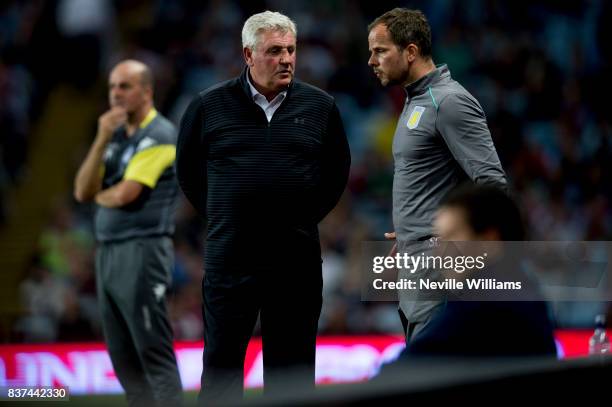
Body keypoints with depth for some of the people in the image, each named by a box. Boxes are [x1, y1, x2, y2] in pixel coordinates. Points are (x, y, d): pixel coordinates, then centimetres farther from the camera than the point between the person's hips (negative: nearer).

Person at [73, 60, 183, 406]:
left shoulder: (159, 136, -9)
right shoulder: (116, 135, 16)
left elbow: (124, 195, -18)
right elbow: (83, 192, 6)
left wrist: (100, 195, 5)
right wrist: (102, 139, -5)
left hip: (142, 252, -9)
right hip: (108, 253, 9)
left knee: (154, 354, -10)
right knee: (124, 358, 9)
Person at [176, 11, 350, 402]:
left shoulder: (320, 106, 5)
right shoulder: (209, 106, 1)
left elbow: (338, 171, 16)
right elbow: (188, 169, 13)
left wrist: (308, 216, 10)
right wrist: (221, 218, 10)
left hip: (297, 258, 1)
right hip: (229, 257, -1)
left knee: (291, 361, 6)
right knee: (222, 359, 2)